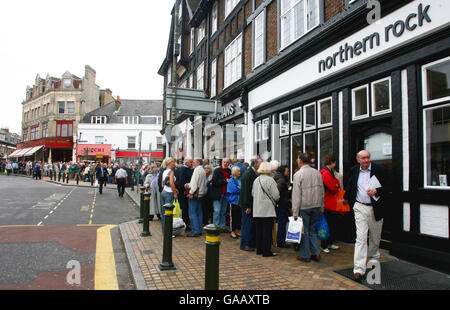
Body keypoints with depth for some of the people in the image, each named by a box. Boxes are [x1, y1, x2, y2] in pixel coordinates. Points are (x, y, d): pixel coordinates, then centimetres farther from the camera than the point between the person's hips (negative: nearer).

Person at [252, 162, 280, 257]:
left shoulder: (256, 180, 6)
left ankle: (259, 249, 22)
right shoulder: (270, 180, -13)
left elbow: (253, 194, 13)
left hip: (257, 210, 7)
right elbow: (276, 196, -13)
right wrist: (275, 200, 8)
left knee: (258, 230, 13)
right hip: (267, 210, -6)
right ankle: (266, 251, 5)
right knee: (267, 231, 0)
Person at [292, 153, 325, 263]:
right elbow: (322, 192, 11)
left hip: (304, 207, -5)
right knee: (312, 229, 17)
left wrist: (295, 212, -9)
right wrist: (321, 208, 17)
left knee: (304, 231, 5)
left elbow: (296, 194, -12)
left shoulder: (298, 174, -10)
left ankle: (305, 255, 12)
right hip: (316, 206, 5)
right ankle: (316, 253, 16)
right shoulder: (317, 173, 7)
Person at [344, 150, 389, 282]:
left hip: (376, 208, 0)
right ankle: (359, 269, -9)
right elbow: (349, 186, 20)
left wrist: (377, 191, -21)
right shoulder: (354, 170, 4)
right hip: (360, 208, 0)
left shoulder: (380, 170, -4)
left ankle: (373, 258, 44)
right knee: (361, 237, -8)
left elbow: (387, 188, -3)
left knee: (375, 237, 17)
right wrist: (346, 198, 28)